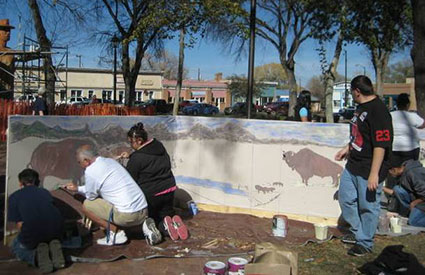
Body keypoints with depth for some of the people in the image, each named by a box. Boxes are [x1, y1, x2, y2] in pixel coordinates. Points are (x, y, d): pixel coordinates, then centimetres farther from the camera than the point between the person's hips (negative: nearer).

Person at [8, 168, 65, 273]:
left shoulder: (14, 197, 11)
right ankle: (54, 248, 5)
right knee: (52, 240, 40)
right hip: (56, 231, 4)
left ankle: (37, 256, 0)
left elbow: (19, 224, 5)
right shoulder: (45, 192, 20)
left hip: (33, 233, -3)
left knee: (17, 247, 31)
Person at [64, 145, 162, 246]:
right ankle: (144, 223, 12)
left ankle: (116, 233, 2)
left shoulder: (90, 171, -8)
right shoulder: (111, 161, 17)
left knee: (86, 205, 5)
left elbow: (91, 196, 8)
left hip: (127, 215, -8)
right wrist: (78, 188, 40)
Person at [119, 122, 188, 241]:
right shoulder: (159, 146, 3)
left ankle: (163, 226, -15)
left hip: (151, 194, -6)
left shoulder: (136, 158, -19)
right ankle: (174, 222, -9)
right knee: (167, 212, 26)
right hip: (169, 189, 6)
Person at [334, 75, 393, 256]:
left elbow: (381, 145, -24)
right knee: (346, 199, 18)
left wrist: (374, 174, -25)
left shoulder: (378, 111, -21)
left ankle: (365, 243, 23)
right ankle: (357, 232, 38)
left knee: (368, 206, 6)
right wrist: (347, 149, 28)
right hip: (353, 166, 10)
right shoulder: (361, 108, 9)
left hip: (368, 170, -10)